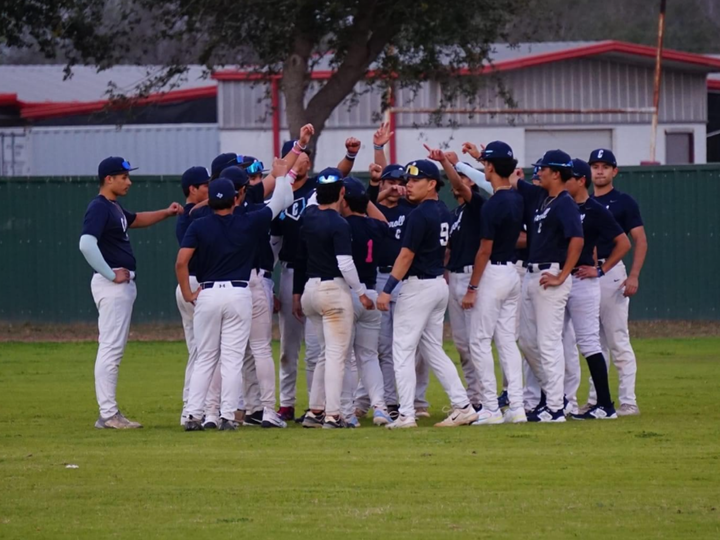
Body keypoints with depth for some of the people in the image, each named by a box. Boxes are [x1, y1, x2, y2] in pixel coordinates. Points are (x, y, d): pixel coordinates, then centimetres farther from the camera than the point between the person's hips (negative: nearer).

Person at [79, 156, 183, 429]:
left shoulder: (115, 208, 16)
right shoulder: (99, 208, -14)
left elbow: (136, 220, 36)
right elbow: (86, 244, -27)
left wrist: (166, 213, 19)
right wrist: (111, 275, -21)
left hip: (124, 284, 10)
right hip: (112, 284, -10)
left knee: (114, 349, 11)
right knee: (110, 348, -9)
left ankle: (110, 413, 14)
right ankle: (107, 414, -10)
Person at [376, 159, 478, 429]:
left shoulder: (419, 215, -16)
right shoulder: (444, 213, 10)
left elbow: (406, 255, -18)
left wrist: (387, 290, -17)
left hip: (418, 286, -9)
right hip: (439, 284, 9)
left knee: (403, 350, -4)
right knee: (433, 350, 14)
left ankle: (406, 415, -7)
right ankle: (463, 406, 9)